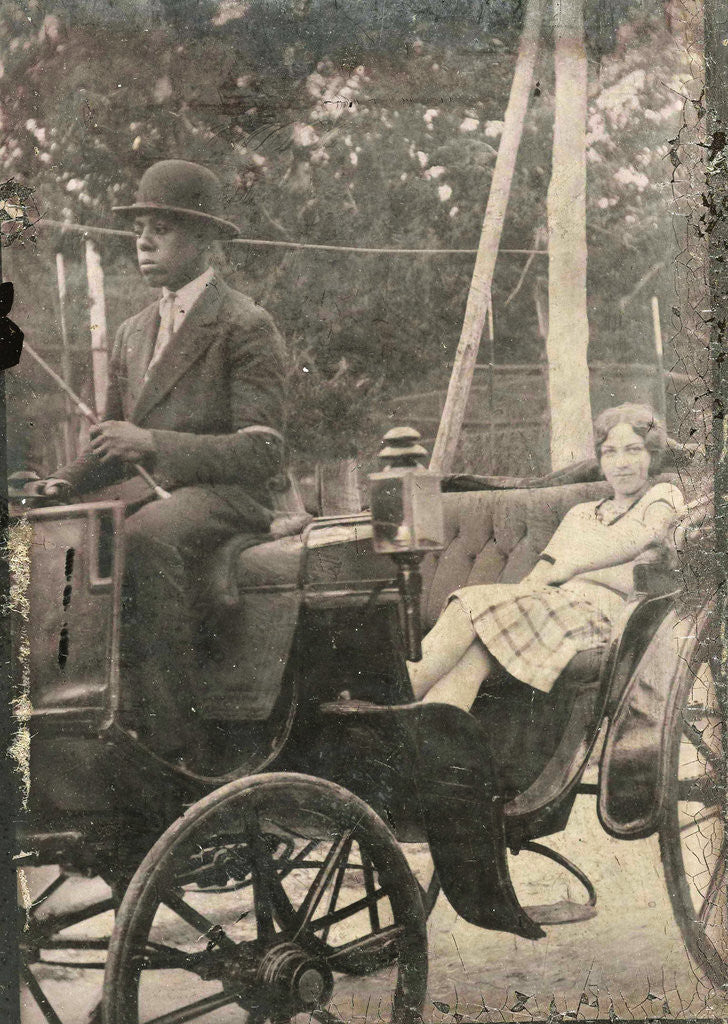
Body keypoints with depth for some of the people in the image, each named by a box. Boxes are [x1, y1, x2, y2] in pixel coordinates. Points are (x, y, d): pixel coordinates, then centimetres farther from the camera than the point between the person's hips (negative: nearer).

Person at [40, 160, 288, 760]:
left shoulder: (246, 327, -3)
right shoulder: (133, 334, 19)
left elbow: (263, 452, -11)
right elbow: (114, 442, 23)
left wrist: (152, 443, -21)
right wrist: (68, 480, 0)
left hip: (226, 494, -7)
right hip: (152, 494, 7)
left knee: (148, 532, -37)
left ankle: (173, 738, -34)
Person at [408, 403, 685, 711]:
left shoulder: (664, 496, 15)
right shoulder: (580, 513, 30)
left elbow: (634, 540, -4)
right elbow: (540, 574, 17)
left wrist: (562, 569, -6)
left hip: (603, 610, -5)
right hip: (559, 604, 5)